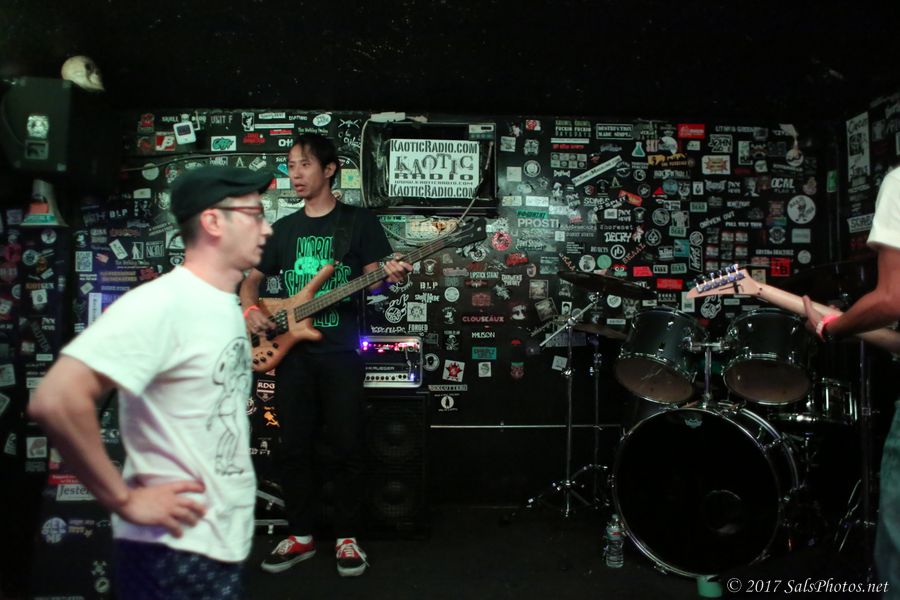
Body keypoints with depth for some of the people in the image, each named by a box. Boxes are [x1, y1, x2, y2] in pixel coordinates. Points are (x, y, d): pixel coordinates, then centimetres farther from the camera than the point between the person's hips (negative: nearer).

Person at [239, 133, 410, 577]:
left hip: (341, 350, -4)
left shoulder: (359, 221, 3)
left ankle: (346, 538, 14)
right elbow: (250, 279, 19)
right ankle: (301, 536, 21)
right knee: (295, 448, 8)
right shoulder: (282, 228, 14)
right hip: (290, 350, 4)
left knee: (347, 448, -1)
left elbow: (372, 278, -1)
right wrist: (250, 309, -1)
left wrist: (390, 275, -24)